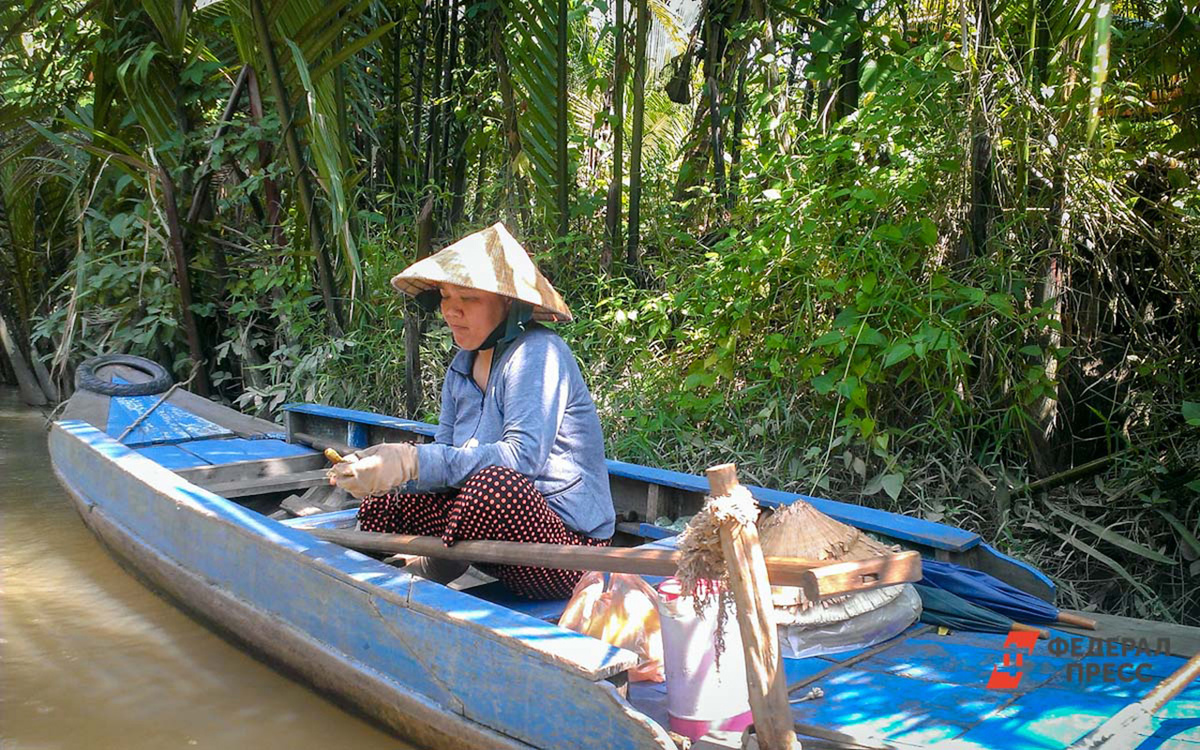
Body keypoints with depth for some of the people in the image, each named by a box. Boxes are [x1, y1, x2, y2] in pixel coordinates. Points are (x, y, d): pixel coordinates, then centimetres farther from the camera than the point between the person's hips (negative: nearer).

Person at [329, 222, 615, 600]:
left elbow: (523, 456, -28)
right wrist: (378, 469, -16)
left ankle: (433, 571, -9)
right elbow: (445, 454, 3)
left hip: (568, 539, -7)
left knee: (493, 485, -35)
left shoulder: (537, 353, -16)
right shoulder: (463, 365, 9)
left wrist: (414, 461, -33)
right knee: (379, 507, 1)